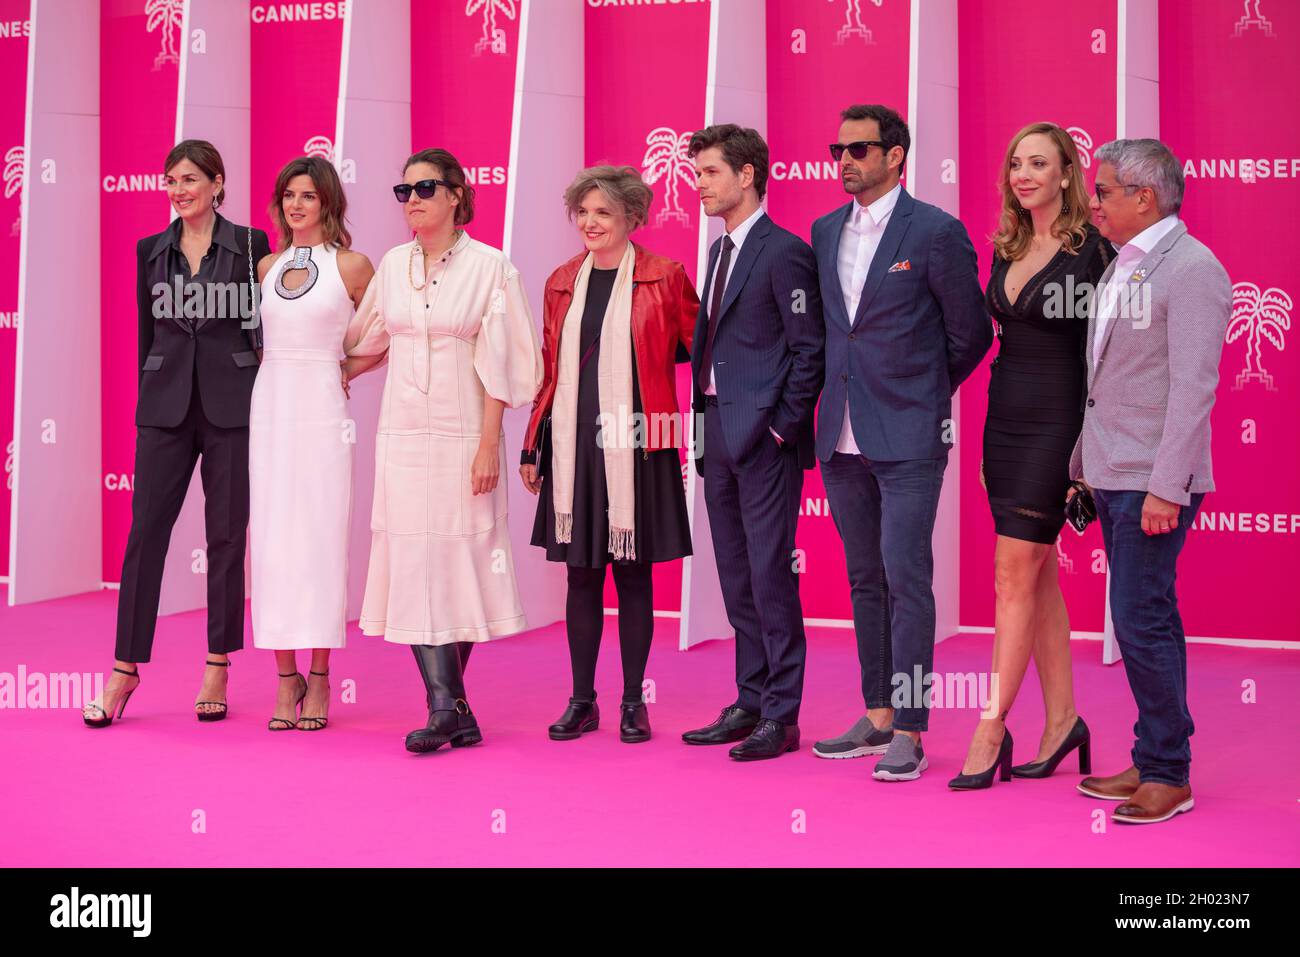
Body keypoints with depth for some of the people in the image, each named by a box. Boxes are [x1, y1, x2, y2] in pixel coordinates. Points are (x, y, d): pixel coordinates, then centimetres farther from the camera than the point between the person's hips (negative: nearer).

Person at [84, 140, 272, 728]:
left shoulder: (251, 246, 2)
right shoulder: (151, 251, 10)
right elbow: (148, 331, 14)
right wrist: (150, 399, 13)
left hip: (231, 407, -2)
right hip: (166, 407, 2)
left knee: (227, 534, 4)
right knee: (145, 530, -2)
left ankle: (218, 668, 13)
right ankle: (126, 667, 5)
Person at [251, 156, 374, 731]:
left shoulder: (352, 266, 0)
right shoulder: (267, 266, 11)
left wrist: (345, 371, 2)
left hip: (322, 407, -4)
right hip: (270, 406, 4)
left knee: (320, 535, -3)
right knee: (272, 537, 1)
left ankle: (319, 681, 3)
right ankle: (286, 677, 7)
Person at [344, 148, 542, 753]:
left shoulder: (490, 267, -4)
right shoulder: (392, 265, 9)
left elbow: (500, 363, -6)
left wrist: (489, 444, -10)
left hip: (462, 435, -3)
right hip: (402, 433, 4)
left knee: (459, 562, 1)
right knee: (413, 565, -5)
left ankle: (446, 707, 14)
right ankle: (450, 709, -5)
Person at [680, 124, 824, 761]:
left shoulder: (784, 252, -11)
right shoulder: (720, 251, 16)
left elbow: (809, 350, -13)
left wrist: (784, 425, -14)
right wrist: (706, 421, 14)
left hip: (764, 438, -9)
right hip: (719, 436, 9)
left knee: (770, 574, -5)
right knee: (736, 578, 13)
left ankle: (781, 716, 2)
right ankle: (750, 703, 22)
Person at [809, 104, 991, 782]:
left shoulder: (936, 231, -7)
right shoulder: (825, 231, 11)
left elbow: (971, 333, -1)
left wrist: (919, 394, 8)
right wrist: (854, 389, 14)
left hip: (908, 438, -6)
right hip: (842, 438, 6)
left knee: (906, 580, -7)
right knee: (866, 581, 12)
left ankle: (909, 734, -2)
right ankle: (877, 717, 21)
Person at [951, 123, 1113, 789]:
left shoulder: (1090, 249, -9)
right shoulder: (1008, 251, 12)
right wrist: (985, 446, 16)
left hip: (1055, 422, -7)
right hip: (1004, 421, 7)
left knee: (1015, 577, -7)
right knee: (1039, 578, 10)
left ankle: (991, 730, -2)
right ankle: (1062, 720, 19)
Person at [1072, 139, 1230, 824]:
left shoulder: (1190, 269, -12)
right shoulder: (1121, 267, 16)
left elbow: (1193, 387, -18)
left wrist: (1166, 487, -21)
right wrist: (1082, 465, 18)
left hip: (1153, 482, -9)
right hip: (1113, 476, 9)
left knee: (1142, 621, -9)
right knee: (1144, 620, 12)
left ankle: (1168, 775, 1)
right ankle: (1154, 761, 20)